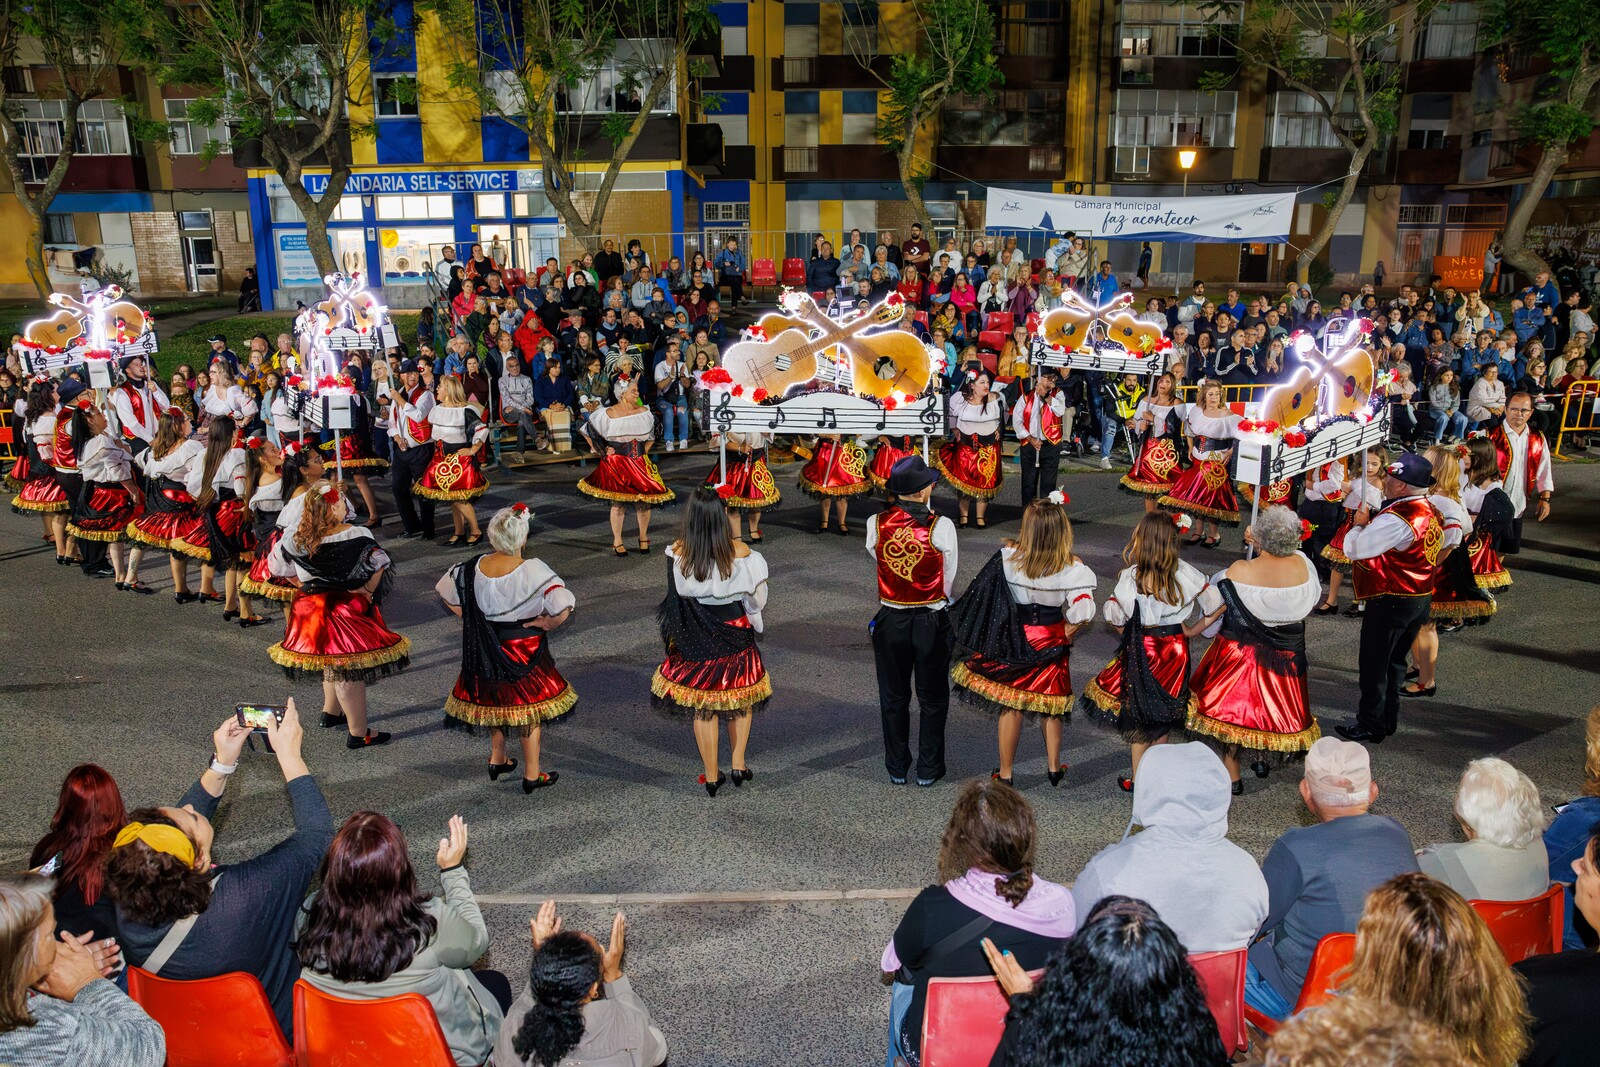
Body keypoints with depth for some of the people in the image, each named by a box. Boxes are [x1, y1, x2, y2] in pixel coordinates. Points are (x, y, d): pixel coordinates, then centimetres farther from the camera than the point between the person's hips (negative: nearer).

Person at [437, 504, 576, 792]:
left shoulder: (474, 567, -10)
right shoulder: (533, 571, -26)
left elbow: (446, 592, 6)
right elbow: (563, 608, -34)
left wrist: (472, 619, 9)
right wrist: (545, 623, -16)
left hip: (486, 649, 5)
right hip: (525, 649, -4)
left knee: (496, 701, 25)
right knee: (529, 706, 12)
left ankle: (497, 760, 41)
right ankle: (532, 775, 22)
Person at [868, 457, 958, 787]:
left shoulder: (876, 524, -10)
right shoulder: (941, 527, -16)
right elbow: (949, 583, -7)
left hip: (890, 620, 2)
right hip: (932, 621, -2)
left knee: (893, 697, 18)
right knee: (932, 697, 16)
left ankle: (897, 768, 30)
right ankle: (928, 770, 25)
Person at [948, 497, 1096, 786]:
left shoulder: (1009, 558, -17)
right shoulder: (1072, 569, -18)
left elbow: (980, 594, -8)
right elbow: (1081, 611, -21)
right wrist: (1067, 633, -4)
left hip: (1013, 642, 0)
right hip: (1051, 643, 1)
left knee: (1011, 706, 11)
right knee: (1050, 704, 19)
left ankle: (1005, 772, 21)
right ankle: (1054, 767, 33)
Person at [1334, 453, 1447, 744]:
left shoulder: (1396, 520, -27)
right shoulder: (1431, 510, 3)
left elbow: (1353, 548, -25)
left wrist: (1359, 523, -7)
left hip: (1391, 601, -9)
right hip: (1421, 598, 9)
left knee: (1374, 664, 4)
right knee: (1394, 660, 20)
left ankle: (1371, 726, 14)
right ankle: (1389, 718, 31)